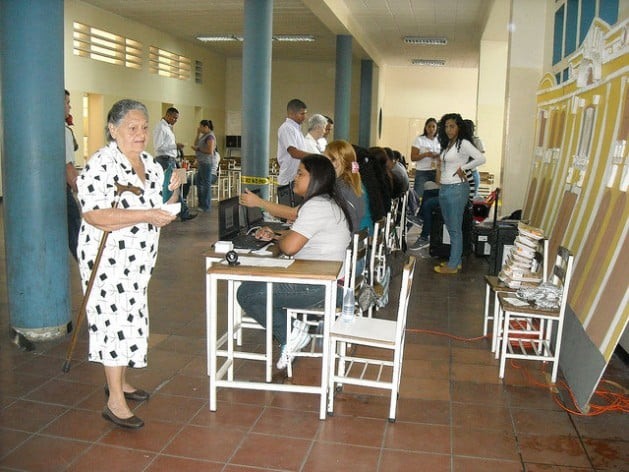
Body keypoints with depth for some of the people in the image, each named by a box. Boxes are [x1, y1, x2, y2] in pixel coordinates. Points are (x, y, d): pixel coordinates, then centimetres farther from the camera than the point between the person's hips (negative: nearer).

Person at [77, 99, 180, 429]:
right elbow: (93, 215, -26)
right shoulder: (101, 165, -17)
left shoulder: (149, 164, 8)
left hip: (139, 258, 8)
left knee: (130, 318, 16)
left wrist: (172, 191, -4)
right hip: (108, 259, -8)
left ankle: (119, 381, 33)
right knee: (116, 321, -6)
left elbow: (159, 207, 17)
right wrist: (146, 216, -29)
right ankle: (115, 402, 4)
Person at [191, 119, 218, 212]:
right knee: (199, 183, 15)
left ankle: (206, 206, -1)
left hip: (208, 164, -10)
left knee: (206, 184, -5)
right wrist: (198, 134, 13)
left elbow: (210, 151, -21)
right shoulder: (204, 136, 17)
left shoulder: (210, 136, -13)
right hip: (202, 163, 10)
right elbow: (196, 145, 21)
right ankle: (201, 204, 23)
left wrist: (198, 149, -13)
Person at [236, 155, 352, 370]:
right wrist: (274, 234, 7)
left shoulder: (316, 206, -19)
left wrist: (278, 237, -1)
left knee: (247, 293, -8)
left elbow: (289, 246, -24)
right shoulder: (328, 202, 14)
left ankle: (289, 334, -7)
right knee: (257, 281, 18)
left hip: (320, 287, -11)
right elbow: (300, 235, 23)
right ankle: (293, 326, 6)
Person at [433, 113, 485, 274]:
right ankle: (456, 261, 24)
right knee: (450, 228, 14)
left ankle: (453, 266, 4)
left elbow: (481, 159, -22)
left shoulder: (463, 143, -10)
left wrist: (462, 168, -15)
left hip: (457, 189, -9)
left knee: (455, 229, -2)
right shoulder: (447, 144, 15)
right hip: (444, 188, 9)